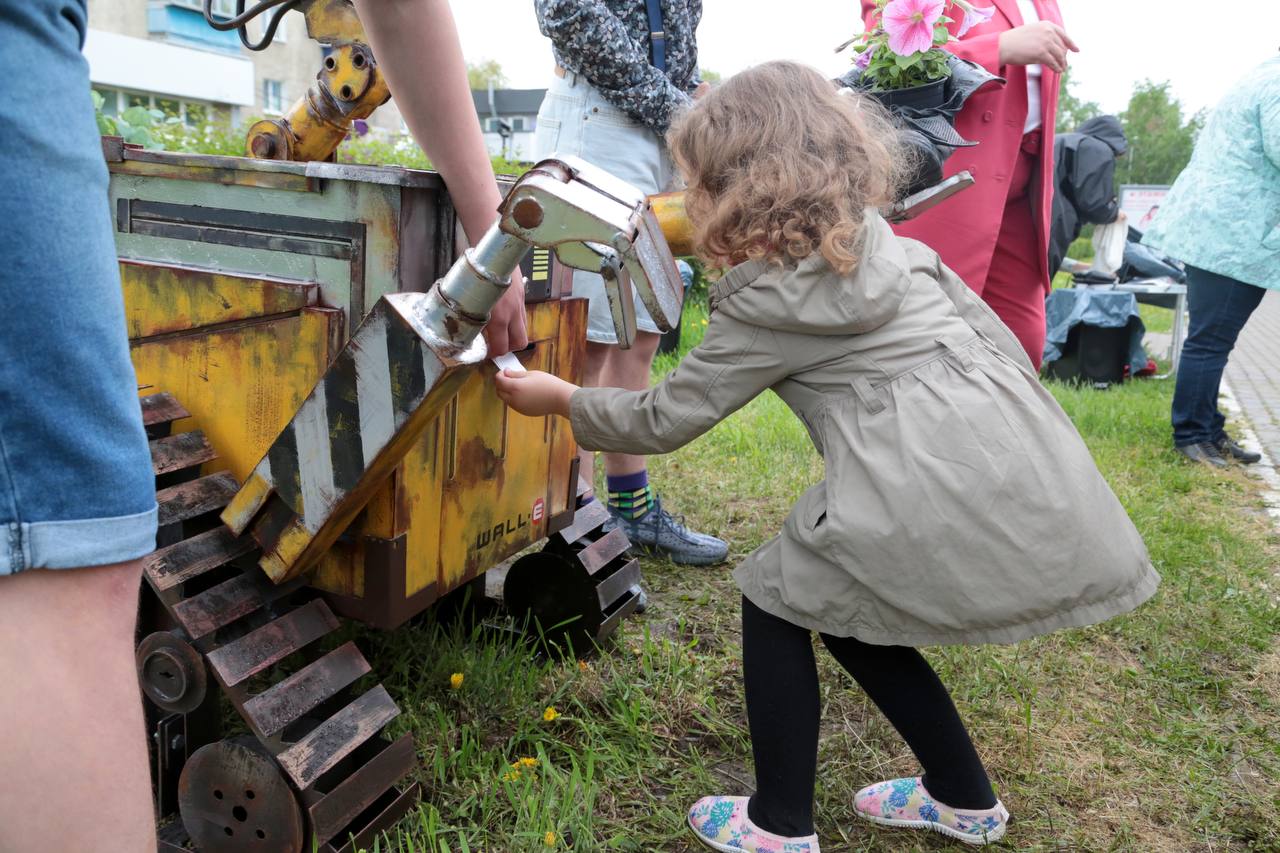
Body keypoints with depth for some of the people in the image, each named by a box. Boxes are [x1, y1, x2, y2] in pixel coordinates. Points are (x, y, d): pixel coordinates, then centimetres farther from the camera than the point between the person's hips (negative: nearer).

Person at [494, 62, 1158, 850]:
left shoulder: (763, 307, -5)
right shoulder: (888, 245, 16)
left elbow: (662, 421, 2)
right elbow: (993, 334, 21)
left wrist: (559, 399, 14)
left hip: (937, 492, -8)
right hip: (1030, 473, 8)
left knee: (776, 600, 11)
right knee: (848, 608, 24)